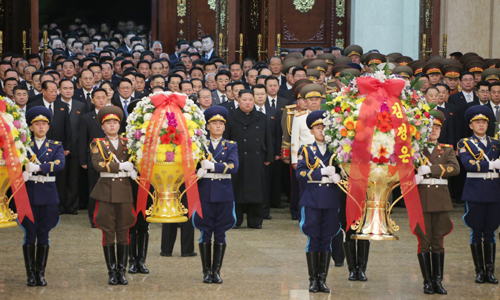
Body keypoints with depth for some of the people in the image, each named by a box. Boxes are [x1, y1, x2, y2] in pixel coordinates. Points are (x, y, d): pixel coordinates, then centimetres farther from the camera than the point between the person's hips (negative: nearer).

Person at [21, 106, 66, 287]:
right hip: (29, 193, -1)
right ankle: (30, 274, 6)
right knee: (29, 234, -1)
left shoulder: (56, 146, 8)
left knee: (44, 235, 3)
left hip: (48, 194, 1)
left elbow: (60, 164, -11)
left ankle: (41, 273, 10)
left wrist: (38, 167, -24)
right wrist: (22, 174, -28)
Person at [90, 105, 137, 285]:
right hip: (106, 191, -2)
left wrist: (133, 172, -7)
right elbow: (97, 164, -11)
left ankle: (122, 271, 7)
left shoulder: (127, 143, 13)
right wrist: (120, 166, -16)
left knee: (123, 233, 2)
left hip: (124, 191, 2)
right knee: (108, 233, 0)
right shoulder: (98, 144, 4)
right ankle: (111, 272, 6)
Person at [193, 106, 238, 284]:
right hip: (205, 194, -1)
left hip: (224, 195, 1)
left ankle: (216, 271, 9)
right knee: (205, 233, 1)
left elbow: (233, 167, -10)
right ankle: (207, 271, 9)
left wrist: (212, 166, -17)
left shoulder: (231, 146, 7)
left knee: (220, 234, 3)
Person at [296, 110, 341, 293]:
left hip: (331, 200, 2)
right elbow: (300, 174, -6)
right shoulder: (306, 150, 6)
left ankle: (323, 280, 10)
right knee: (313, 240, 0)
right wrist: (323, 172, -17)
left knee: (326, 240, 4)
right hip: (312, 200, -2)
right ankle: (313, 280, 7)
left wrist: (337, 177, -13)